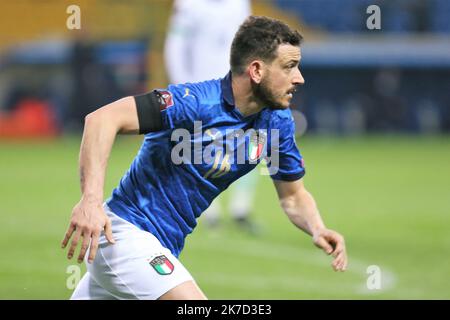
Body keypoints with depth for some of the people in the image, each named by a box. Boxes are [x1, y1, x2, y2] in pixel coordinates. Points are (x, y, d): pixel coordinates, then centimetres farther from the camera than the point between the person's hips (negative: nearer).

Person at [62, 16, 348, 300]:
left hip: (163, 247, 8)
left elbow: (293, 196, 12)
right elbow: (103, 119, -28)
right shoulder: (195, 102, -23)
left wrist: (318, 230, -10)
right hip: (124, 231, -8)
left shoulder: (277, 121, 0)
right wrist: (91, 199, -39)